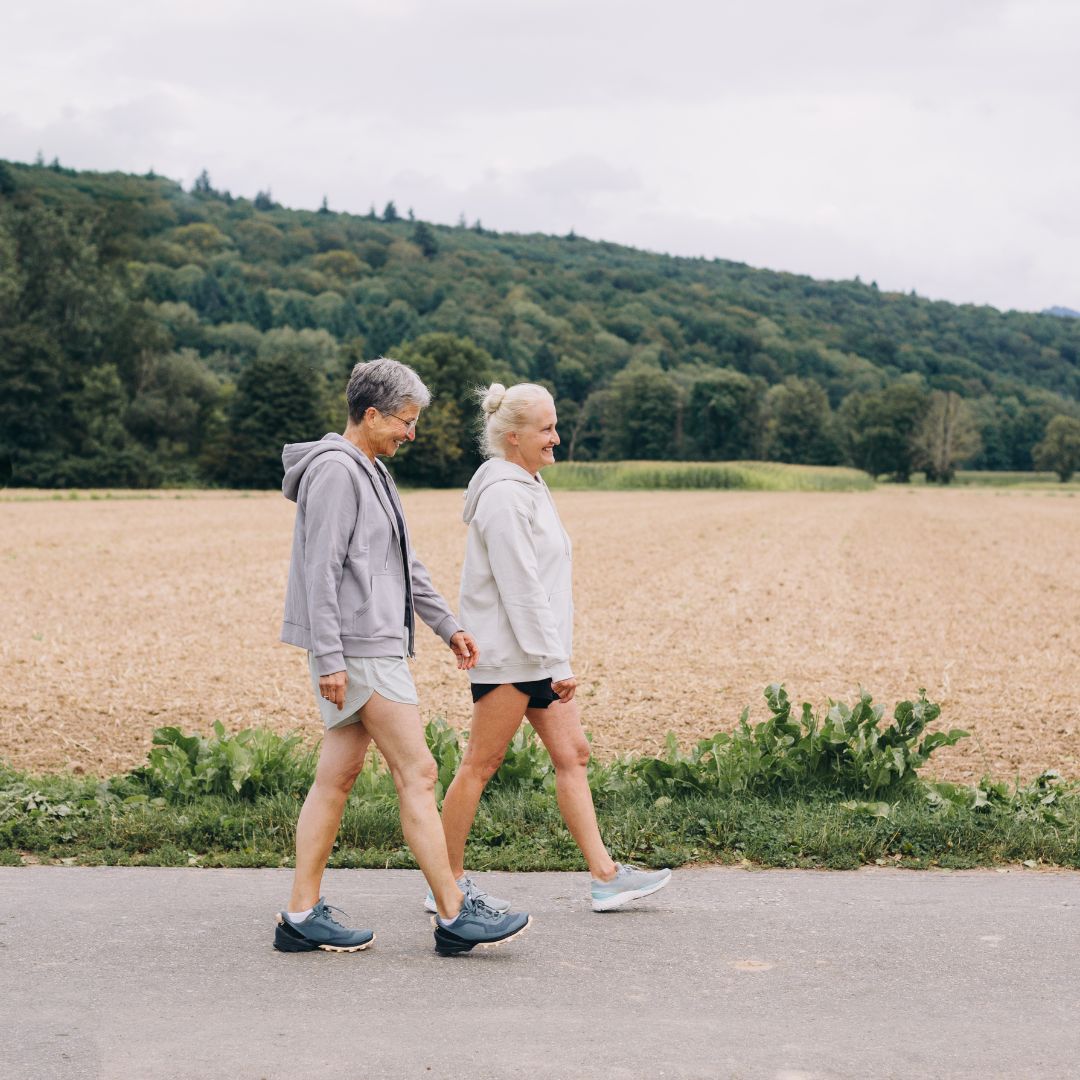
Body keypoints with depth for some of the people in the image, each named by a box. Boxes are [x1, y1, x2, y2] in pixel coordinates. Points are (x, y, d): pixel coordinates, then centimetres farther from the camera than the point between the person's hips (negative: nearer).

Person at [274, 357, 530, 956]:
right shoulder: (335, 470, -12)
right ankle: (454, 915, -2)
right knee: (417, 773, -7)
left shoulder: (371, 471, 19)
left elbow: (405, 565, 25)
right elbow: (321, 570, -18)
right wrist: (328, 658, -21)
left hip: (376, 645, 10)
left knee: (337, 776, 9)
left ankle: (302, 915, 13)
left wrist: (448, 625, 23)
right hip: (357, 651, -10)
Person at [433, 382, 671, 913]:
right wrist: (556, 663, -21)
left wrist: (555, 658, 18)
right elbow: (521, 590, -22)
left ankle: (605, 876, 11)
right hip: (508, 654, -10)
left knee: (572, 754, 8)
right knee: (480, 765, -2)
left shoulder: (528, 486, 15)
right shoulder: (504, 496, -17)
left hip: (535, 654, 10)